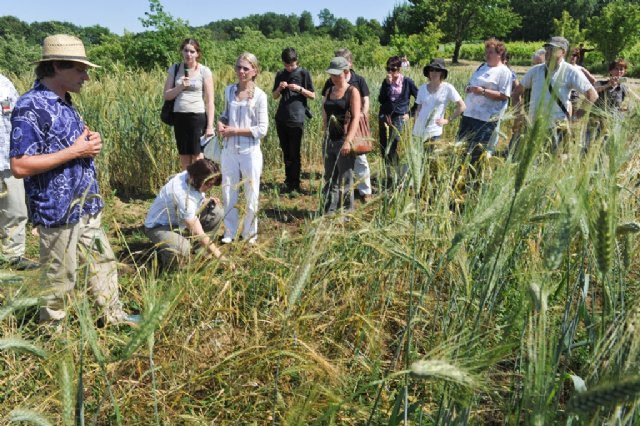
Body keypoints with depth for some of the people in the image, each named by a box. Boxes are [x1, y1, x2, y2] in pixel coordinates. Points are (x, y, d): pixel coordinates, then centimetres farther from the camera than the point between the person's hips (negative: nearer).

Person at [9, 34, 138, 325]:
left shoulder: (64, 102, 10)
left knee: (103, 261, 18)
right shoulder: (31, 107, -19)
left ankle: (113, 315, 33)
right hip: (58, 209, -9)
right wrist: (74, 151, -21)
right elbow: (19, 166, -24)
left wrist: (89, 142, 1)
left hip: (86, 205, 9)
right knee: (59, 278, 7)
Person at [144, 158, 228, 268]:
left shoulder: (191, 176, -13)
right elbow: (198, 233, -35)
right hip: (159, 226, -9)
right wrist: (220, 257, -32)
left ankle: (193, 245, 4)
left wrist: (207, 201, -12)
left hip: (178, 221, 9)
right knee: (182, 250, -39)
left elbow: (197, 199, 12)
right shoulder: (182, 195, -37)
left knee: (216, 212, -7)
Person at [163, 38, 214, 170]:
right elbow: (167, 95, 7)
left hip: (198, 117, -3)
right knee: (184, 157, 9)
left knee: (197, 157, -3)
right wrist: (180, 87, -12)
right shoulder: (174, 69, 7)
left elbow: (209, 101, -3)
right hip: (179, 117, 4)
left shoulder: (204, 71, -2)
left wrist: (210, 126, -9)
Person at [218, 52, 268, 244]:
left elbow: (262, 129, -10)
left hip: (250, 151, -4)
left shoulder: (259, 95, -7)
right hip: (229, 150, 4)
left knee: (251, 194, 8)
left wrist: (234, 130, -14)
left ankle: (250, 233, 23)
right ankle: (230, 232, 24)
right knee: (228, 192, 10)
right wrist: (221, 123, -3)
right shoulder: (229, 90, 5)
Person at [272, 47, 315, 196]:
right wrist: (279, 88, -6)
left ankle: (295, 185, 3)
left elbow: (313, 95, 0)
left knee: (294, 153, -3)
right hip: (281, 118, 5)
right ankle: (288, 181, 21)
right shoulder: (280, 75, 11)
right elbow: (274, 96, 15)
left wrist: (299, 89, -16)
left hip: (296, 119, -5)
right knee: (286, 152, 11)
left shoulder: (304, 73, -2)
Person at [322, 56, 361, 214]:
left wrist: (348, 141, -23)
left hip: (344, 141, -6)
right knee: (329, 178, 11)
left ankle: (346, 211, 9)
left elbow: (356, 117, -14)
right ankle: (330, 210, 20)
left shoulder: (352, 92, -5)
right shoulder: (329, 92, 13)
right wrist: (325, 134, 12)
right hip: (329, 140, 6)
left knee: (345, 179, -1)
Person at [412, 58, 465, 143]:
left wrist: (448, 120, -3)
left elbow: (462, 106, -2)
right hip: (418, 131, 3)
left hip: (434, 132, -3)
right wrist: (415, 127, 7)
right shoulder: (422, 88, 5)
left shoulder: (447, 88, -5)